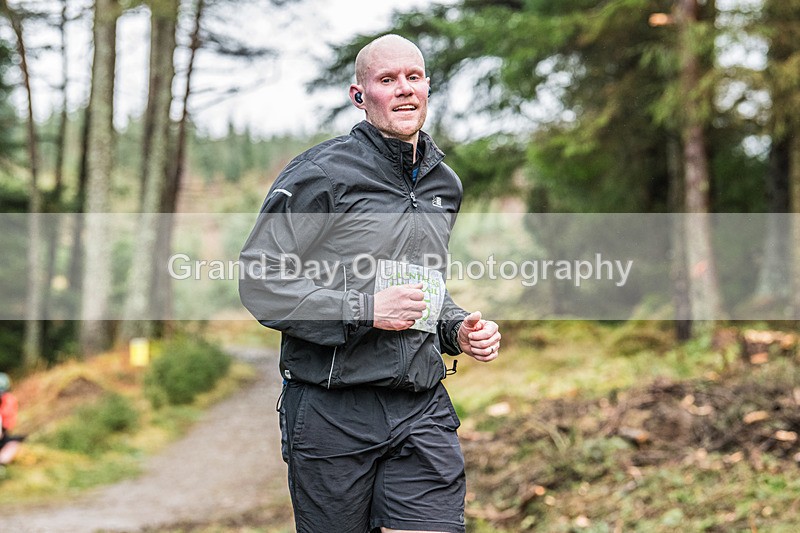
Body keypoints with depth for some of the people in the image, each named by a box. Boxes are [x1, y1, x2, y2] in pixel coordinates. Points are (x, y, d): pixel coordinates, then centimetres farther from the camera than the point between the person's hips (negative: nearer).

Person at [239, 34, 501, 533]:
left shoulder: (445, 183, 15)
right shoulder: (323, 173, -8)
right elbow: (260, 282, -12)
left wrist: (458, 328, 8)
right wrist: (365, 310, -19)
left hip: (422, 412, 5)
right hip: (331, 412, -4)